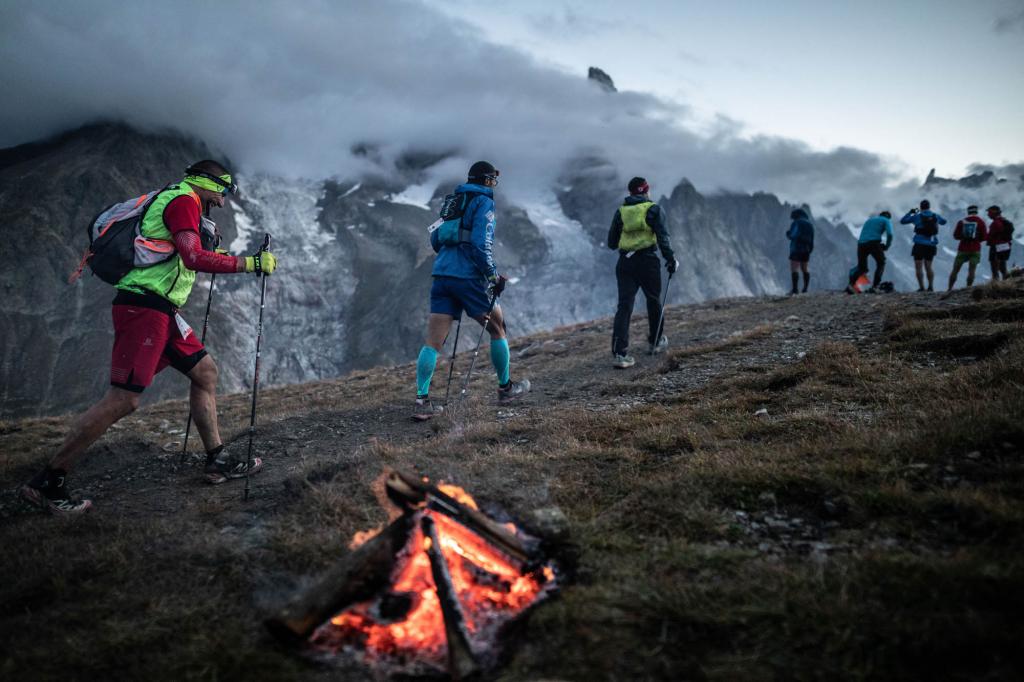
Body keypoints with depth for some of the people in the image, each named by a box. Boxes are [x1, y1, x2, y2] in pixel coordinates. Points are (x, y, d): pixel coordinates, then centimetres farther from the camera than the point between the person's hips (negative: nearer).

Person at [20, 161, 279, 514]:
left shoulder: (173, 200, 23)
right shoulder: (183, 200, -8)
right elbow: (194, 258, -22)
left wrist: (210, 255, 20)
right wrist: (250, 262, -17)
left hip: (160, 311, 11)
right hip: (144, 308, -11)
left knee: (205, 371, 12)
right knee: (123, 400, -12)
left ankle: (218, 460, 15)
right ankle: (47, 482, -4)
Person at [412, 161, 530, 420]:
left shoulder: (452, 201, 19)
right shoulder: (484, 202, -3)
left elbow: (435, 239, 21)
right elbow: (481, 243, -15)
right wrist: (493, 275, -10)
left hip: (442, 276, 6)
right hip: (469, 278, -6)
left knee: (433, 342, 2)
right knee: (497, 329, 13)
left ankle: (422, 401, -4)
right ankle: (506, 388, 25)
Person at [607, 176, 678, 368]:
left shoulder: (620, 211, 9)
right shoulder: (653, 210, -1)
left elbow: (611, 242, 12)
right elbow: (663, 237, -11)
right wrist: (670, 259, -4)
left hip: (624, 263, 3)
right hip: (647, 261, -2)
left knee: (624, 306, -3)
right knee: (654, 301, 19)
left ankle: (619, 353, -13)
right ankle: (656, 341, 35)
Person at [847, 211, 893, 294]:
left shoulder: (869, 220, 33)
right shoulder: (886, 221, 17)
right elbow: (889, 234, -2)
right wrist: (887, 246, 12)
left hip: (861, 243, 4)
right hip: (873, 243, -4)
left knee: (861, 267, 15)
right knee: (881, 263, 17)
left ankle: (851, 284, -9)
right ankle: (874, 287, 4)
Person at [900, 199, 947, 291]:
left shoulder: (917, 216, -4)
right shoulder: (935, 216, 7)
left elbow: (902, 221, 3)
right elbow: (944, 221, 28)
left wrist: (910, 212, 17)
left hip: (920, 245, -4)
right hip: (931, 245, 4)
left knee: (918, 267, -3)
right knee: (928, 267, 14)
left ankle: (921, 287, -12)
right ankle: (931, 286, 7)